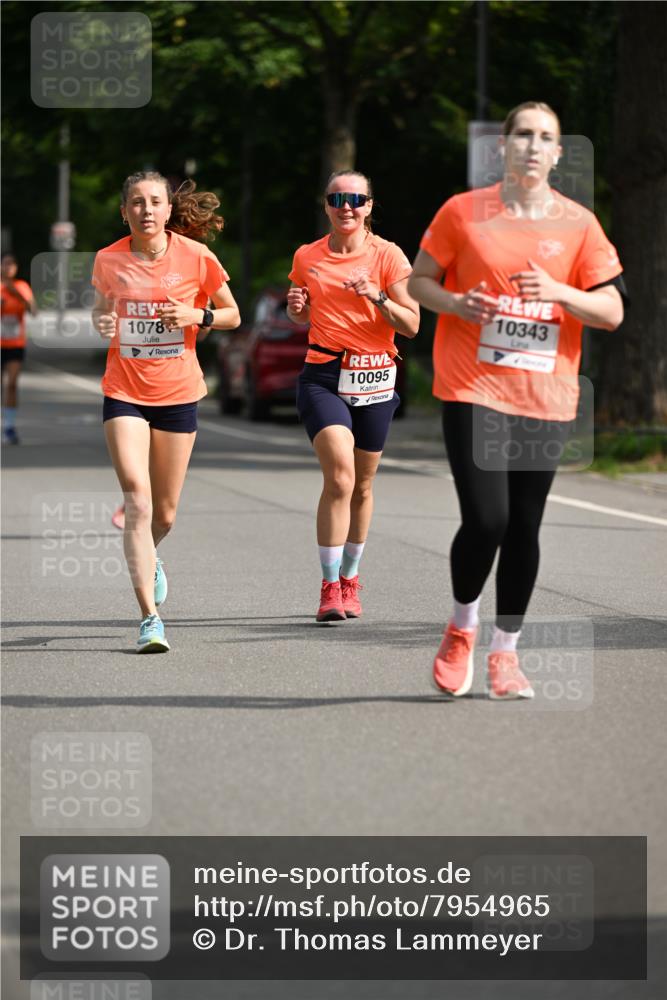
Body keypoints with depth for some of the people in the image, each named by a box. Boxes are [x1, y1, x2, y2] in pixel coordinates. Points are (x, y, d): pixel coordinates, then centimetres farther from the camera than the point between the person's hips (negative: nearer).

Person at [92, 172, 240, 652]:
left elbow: (232, 315, 6)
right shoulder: (109, 260, -3)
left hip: (178, 394, 1)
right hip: (124, 392, -1)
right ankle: (150, 618, -17)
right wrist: (102, 322, -7)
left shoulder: (196, 257, -6)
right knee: (138, 500, -17)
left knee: (165, 514, 9)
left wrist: (198, 316, -14)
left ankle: (149, 558, 47)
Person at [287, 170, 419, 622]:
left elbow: (412, 325, -4)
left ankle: (350, 577, 30)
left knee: (362, 485, 10)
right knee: (340, 475, -19)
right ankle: (330, 587, -14)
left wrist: (377, 297, -20)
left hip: (374, 377, 1)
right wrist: (296, 308, -2)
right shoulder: (307, 258, 5)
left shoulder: (387, 255, -1)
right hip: (323, 376, 0)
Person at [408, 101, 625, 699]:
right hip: (473, 388, -2)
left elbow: (612, 311, 4)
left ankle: (505, 652, 19)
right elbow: (419, 281, 10)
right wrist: (457, 304, -10)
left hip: (546, 397, 2)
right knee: (486, 519, -14)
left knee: (524, 528, 4)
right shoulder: (464, 212, 1)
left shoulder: (578, 223, 4)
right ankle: (462, 627, 13)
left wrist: (558, 292, -14)